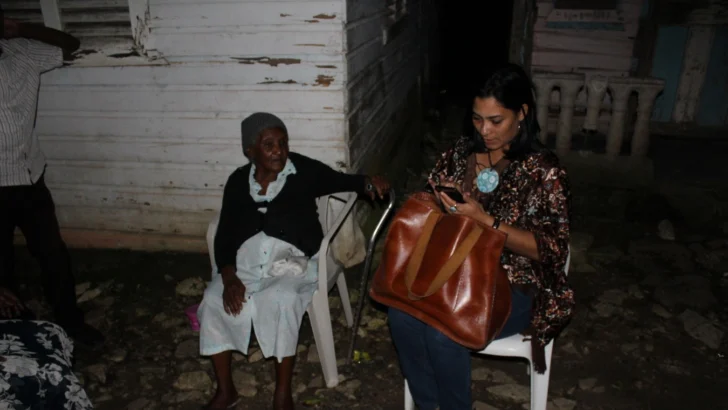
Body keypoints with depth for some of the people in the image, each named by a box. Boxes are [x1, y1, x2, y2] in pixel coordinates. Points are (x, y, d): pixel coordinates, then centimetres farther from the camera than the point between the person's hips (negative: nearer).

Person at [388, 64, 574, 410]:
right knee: (401, 315, -22)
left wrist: (484, 220, -26)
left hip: (514, 285, -5)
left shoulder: (544, 171, -12)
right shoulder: (460, 152, 3)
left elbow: (549, 250, -16)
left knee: (443, 333, -28)